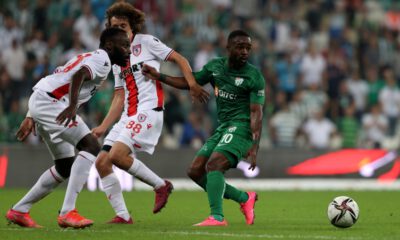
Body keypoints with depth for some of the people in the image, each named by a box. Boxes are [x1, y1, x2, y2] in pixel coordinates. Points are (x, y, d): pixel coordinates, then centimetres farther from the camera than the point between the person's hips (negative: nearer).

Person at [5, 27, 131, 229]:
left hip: (39, 102, 10)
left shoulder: (89, 57, 25)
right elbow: (79, 75, -26)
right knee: (91, 147, -16)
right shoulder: (102, 60, -5)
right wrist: (72, 106, -37)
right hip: (50, 102, -10)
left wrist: (31, 117, 28)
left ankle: (19, 211, 22)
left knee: (65, 167, 17)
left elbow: (58, 79, 27)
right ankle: (67, 212, -20)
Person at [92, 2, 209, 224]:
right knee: (101, 162, -4)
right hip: (128, 115, 8)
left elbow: (179, 59, -1)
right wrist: (102, 127, 14)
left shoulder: (146, 42, 2)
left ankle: (160, 185, -7)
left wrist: (192, 84, -17)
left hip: (148, 110, -8)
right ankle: (122, 215, -2)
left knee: (116, 155, -24)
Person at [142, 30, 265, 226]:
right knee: (195, 171, 4)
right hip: (223, 128, 8)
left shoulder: (254, 76, -9)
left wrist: (254, 146, -24)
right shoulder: (215, 66, 9)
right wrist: (159, 76, 9)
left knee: (213, 165, -26)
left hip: (241, 127, -8)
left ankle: (217, 217, -30)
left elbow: (256, 112, -14)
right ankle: (244, 199, 11)